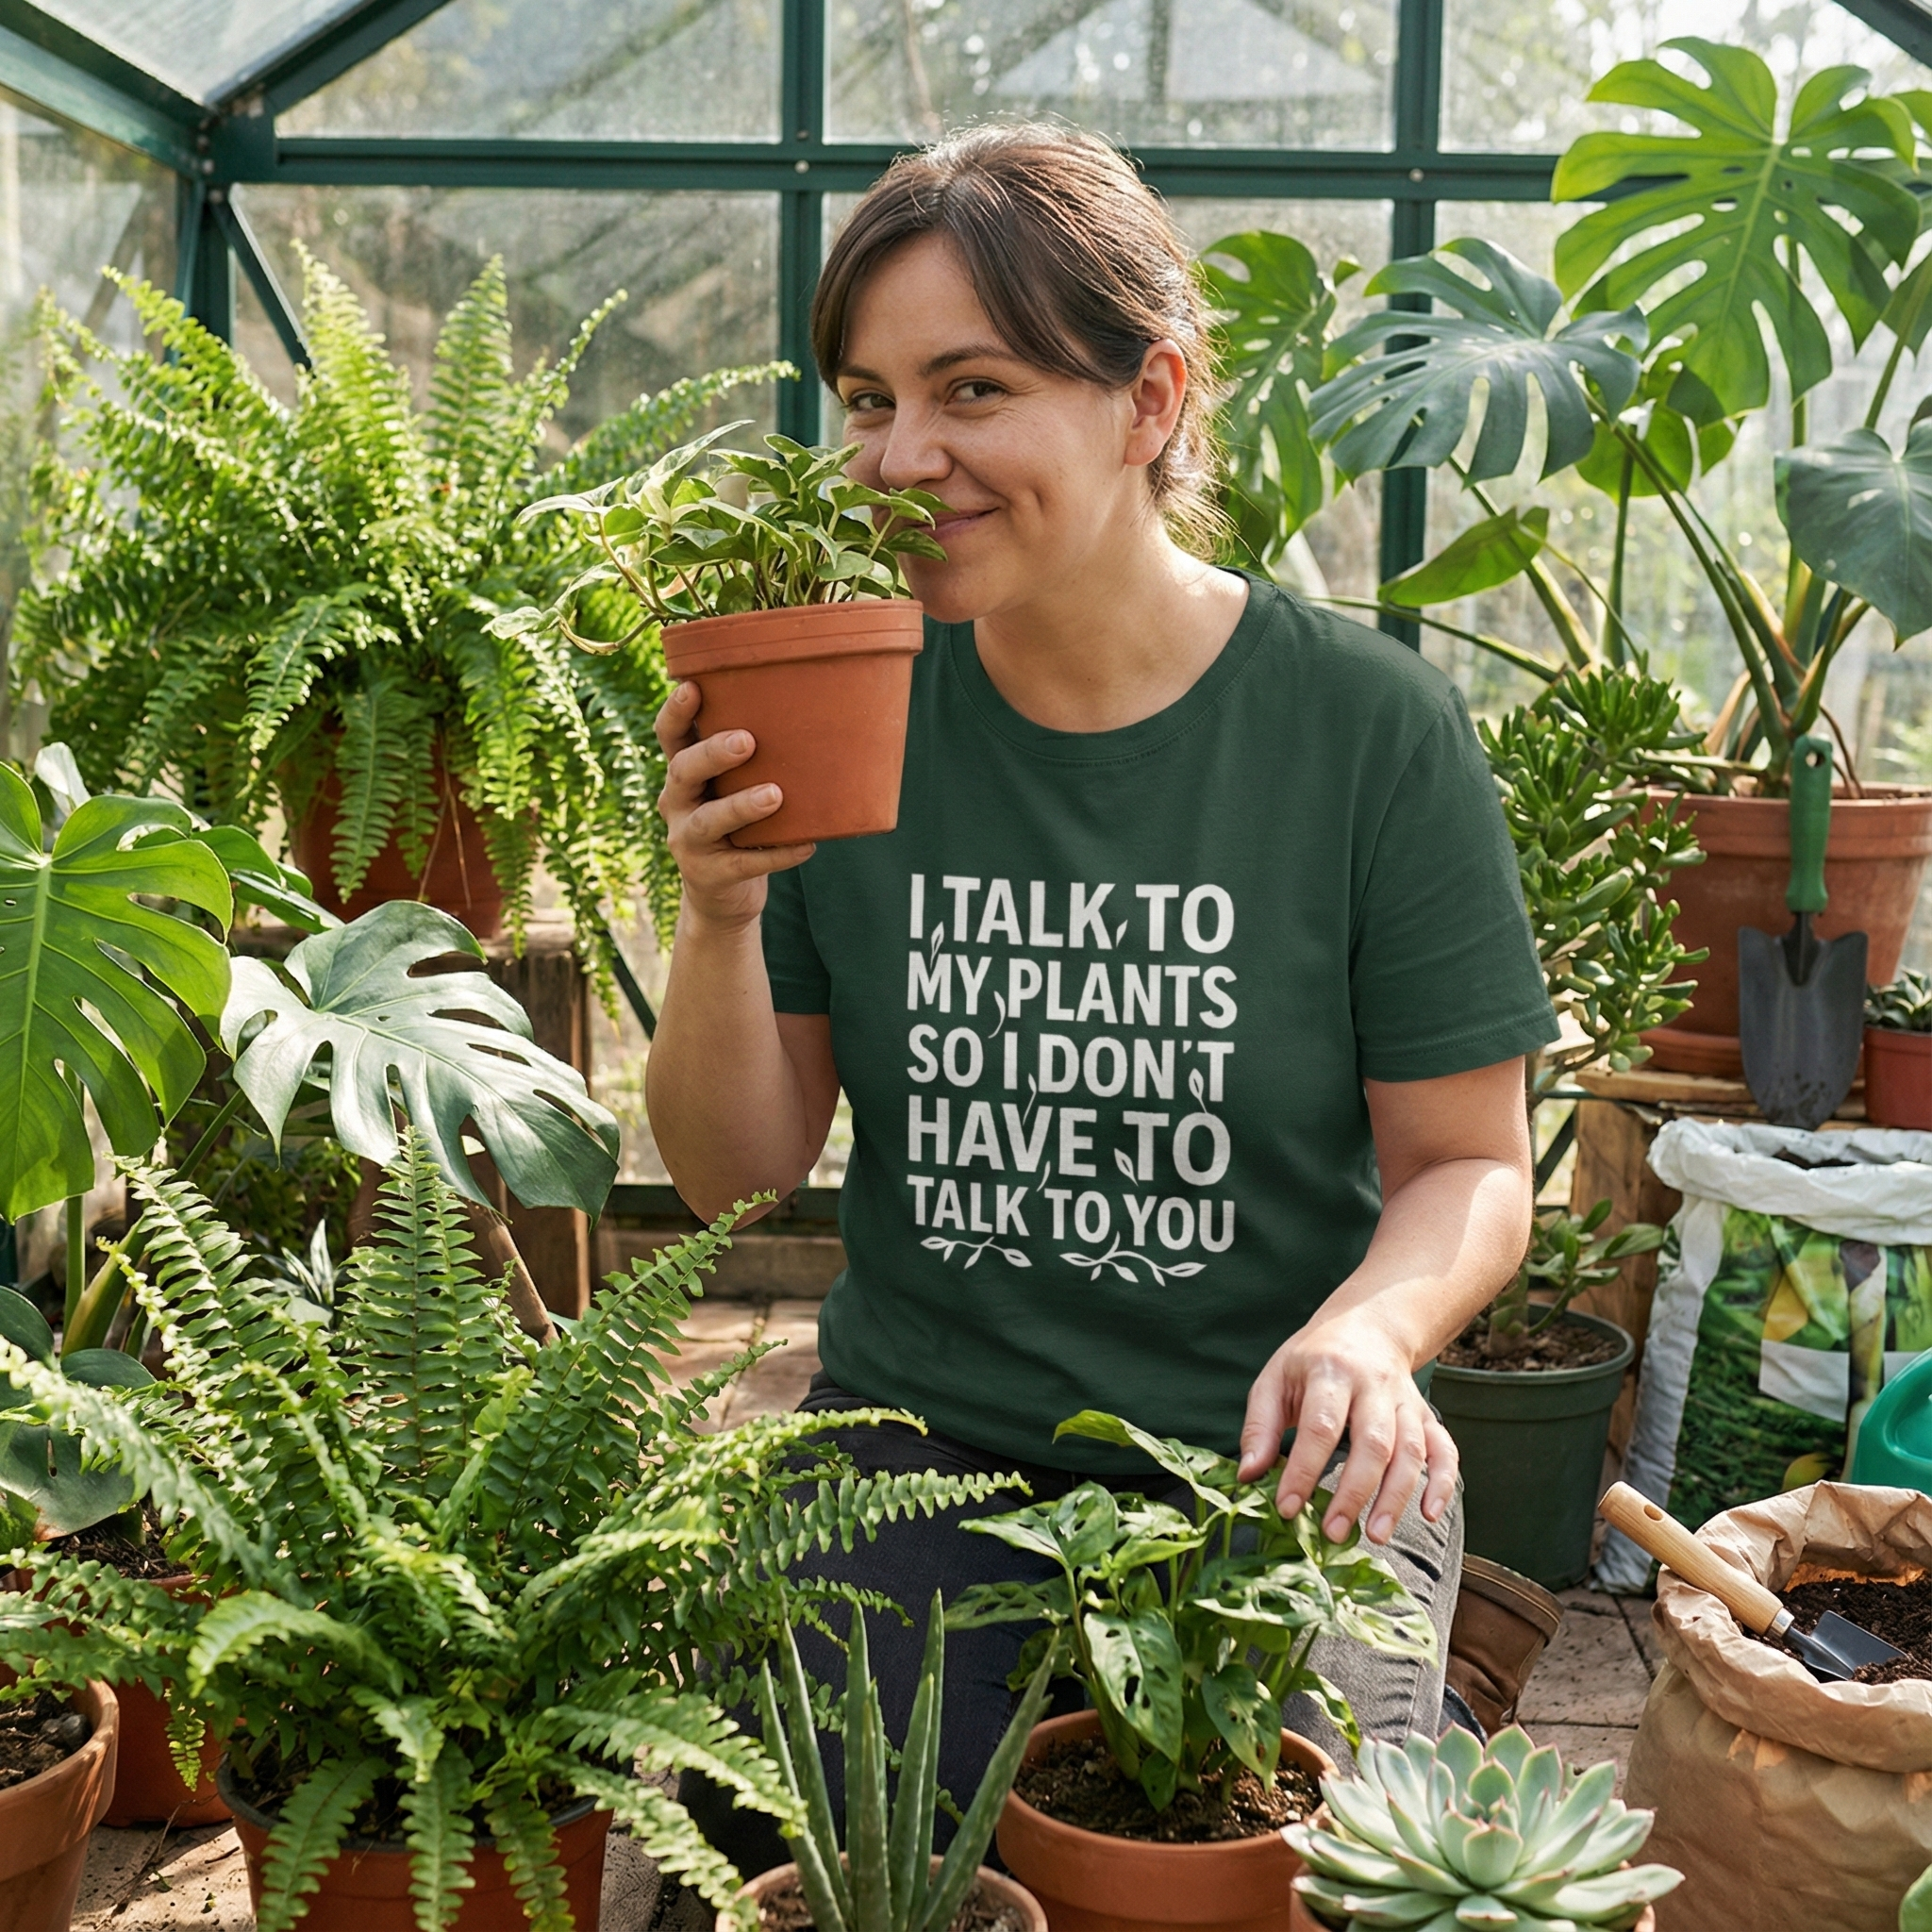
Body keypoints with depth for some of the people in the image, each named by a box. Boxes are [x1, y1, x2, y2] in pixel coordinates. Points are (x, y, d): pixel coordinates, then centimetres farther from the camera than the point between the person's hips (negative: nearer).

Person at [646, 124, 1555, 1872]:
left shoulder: (1368, 723, -9)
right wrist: (721, 918, -18)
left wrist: (1368, 1331, -23)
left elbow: (1471, 1164, -2)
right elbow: (735, 1172, 0)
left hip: (1268, 1464, -1)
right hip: (918, 1442, 2)